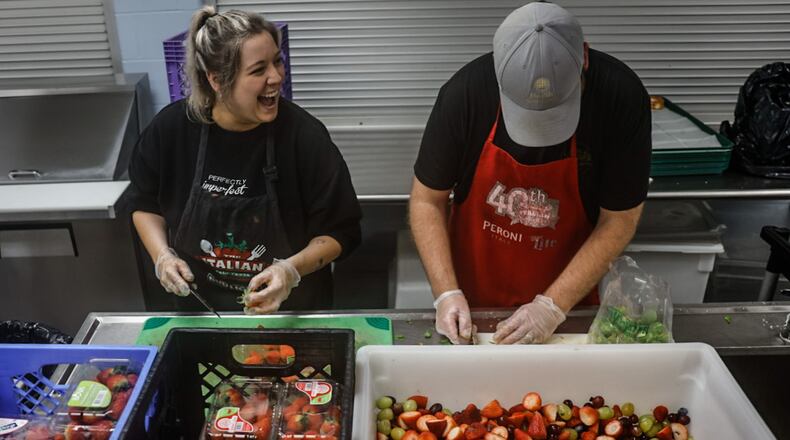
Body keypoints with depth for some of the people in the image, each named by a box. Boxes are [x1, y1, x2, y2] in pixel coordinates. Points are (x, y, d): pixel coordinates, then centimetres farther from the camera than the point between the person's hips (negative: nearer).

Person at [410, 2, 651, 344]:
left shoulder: (622, 98, -22)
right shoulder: (466, 91, -22)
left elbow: (619, 220, -15)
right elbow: (427, 200, -11)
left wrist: (554, 305, -21)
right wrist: (447, 293, -20)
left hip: (569, 301, 0)